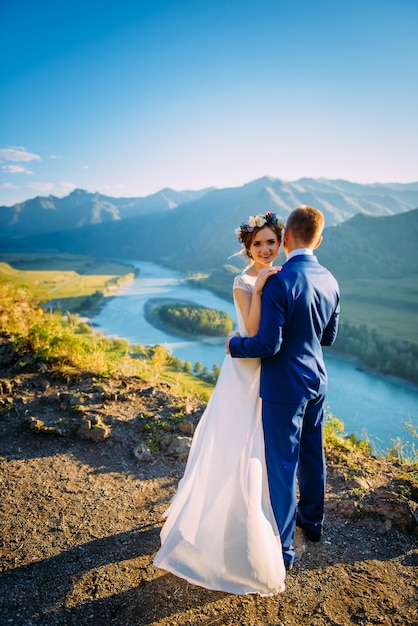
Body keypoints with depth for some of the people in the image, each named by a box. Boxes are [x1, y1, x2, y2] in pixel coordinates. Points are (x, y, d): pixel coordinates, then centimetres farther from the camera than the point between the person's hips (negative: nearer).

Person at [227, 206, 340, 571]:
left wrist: (234, 345, -6)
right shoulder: (330, 281, 1)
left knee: (282, 465, 6)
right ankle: (313, 520, 44)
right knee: (312, 454, 23)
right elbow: (329, 337, 10)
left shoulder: (280, 282, -23)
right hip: (316, 381, 8)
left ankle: (283, 548, 21)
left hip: (284, 386, -8)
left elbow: (268, 344, -23)